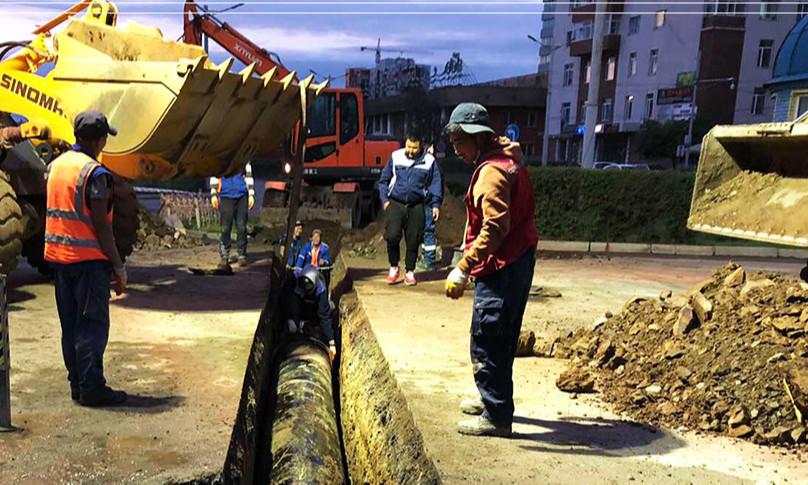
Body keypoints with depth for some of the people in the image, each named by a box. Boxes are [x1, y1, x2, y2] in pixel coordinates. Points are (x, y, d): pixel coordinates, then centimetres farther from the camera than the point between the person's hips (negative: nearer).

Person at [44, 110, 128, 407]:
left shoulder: (55, 166, 11)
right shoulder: (94, 173, -14)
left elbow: (54, 213, 17)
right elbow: (101, 226, -17)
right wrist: (118, 266, -13)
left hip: (57, 257, 8)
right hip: (88, 258, -8)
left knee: (70, 324, 13)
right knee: (93, 324, -2)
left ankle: (77, 384, 20)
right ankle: (91, 388, 1)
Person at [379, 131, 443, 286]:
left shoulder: (429, 161, 2)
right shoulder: (395, 157, 3)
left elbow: (436, 184, 8)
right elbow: (384, 180, 13)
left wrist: (435, 205, -1)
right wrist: (384, 199, 3)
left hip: (417, 206, 0)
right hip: (396, 203, 0)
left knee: (413, 240, 4)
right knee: (392, 236, -13)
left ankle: (410, 271, 20)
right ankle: (394, 267, 9)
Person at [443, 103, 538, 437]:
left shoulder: (491, 172, -20)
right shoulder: (507, 156, 12)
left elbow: (495, 228, -31)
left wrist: (463, 268, -32)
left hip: (501, 268, -11)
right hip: (520, 259, 11)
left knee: (486, 342, -2)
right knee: (501, 339, 21)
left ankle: (496, 416, 6)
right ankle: (492, 399, 36)